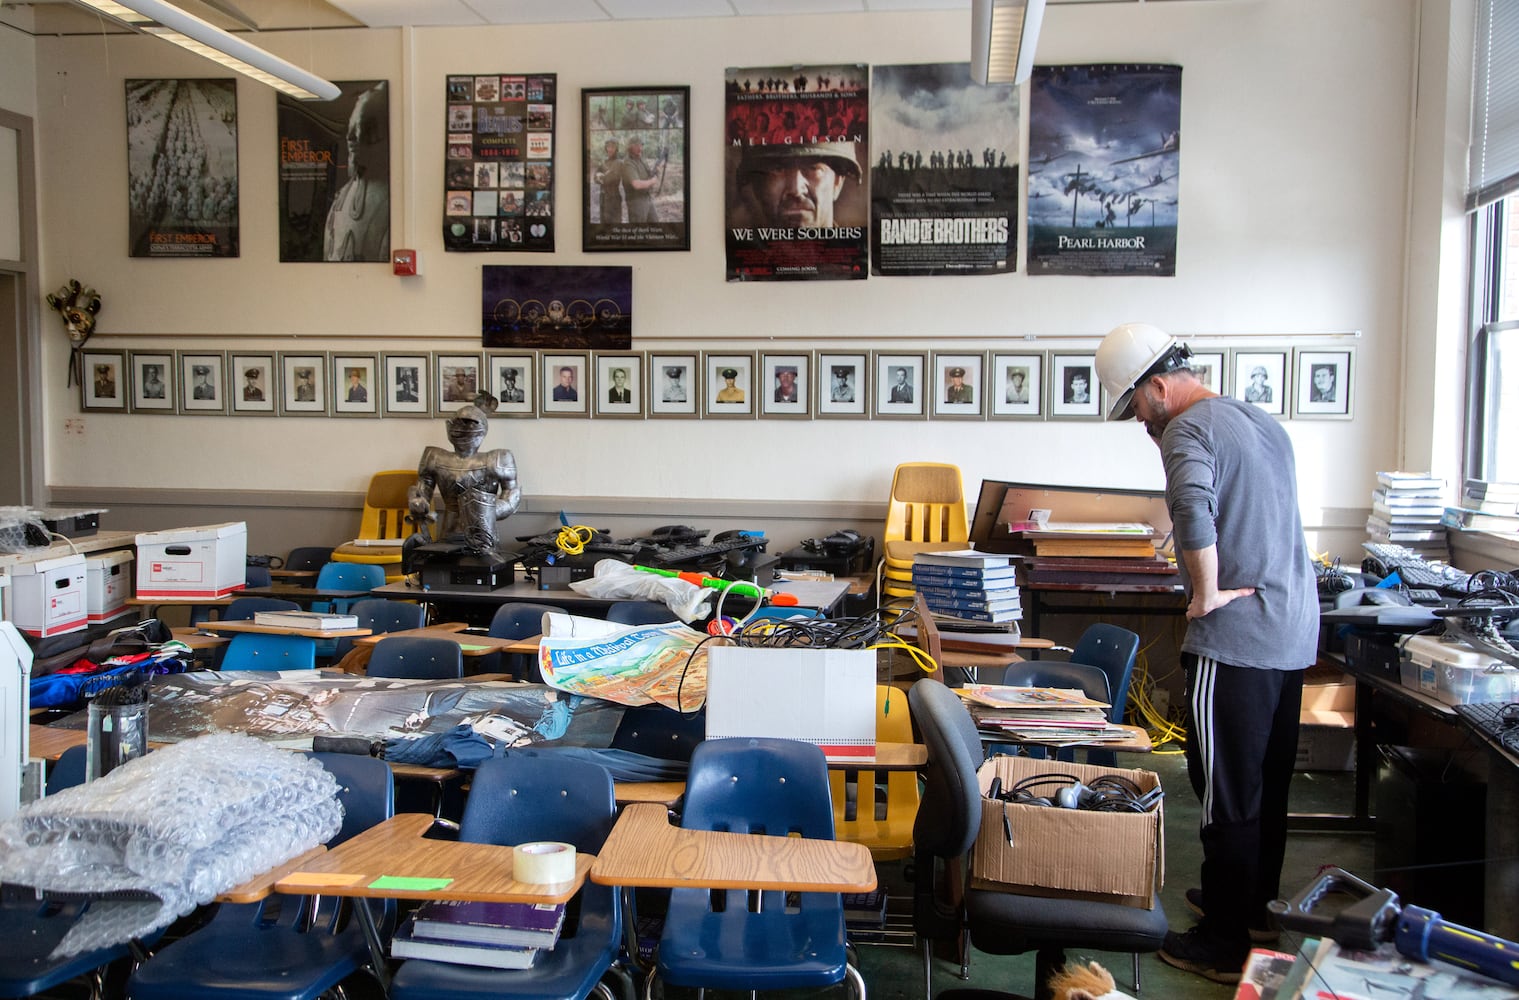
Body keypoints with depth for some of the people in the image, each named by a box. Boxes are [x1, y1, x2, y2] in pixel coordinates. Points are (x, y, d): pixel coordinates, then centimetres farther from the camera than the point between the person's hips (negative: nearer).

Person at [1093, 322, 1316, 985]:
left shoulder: (1188, 429, -11)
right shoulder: (1266, 424, 16)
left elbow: (1194, 508, -31)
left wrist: (1207, 593, -20)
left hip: (1236, 637, -9)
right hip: (1295, 632, 9)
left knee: (1228, 793, -1)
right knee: (1269, 785, 19)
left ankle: (1225, 944, 8)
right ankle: (1256, 905, 34)